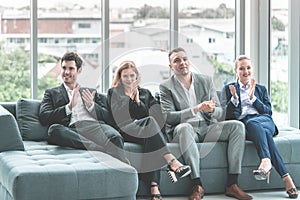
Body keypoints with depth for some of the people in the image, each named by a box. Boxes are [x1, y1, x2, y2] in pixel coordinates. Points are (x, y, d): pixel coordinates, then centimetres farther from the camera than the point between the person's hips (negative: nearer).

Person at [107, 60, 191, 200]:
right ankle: (172, 162, -50)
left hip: (146, 127, 2)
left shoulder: (145, 93, 28)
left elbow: (150, 113, 12)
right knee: (150, 122, -34)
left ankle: (154, 186, -49)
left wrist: (137, 99, 3)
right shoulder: (113, 93, 20)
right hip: (125, 130, -2)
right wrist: (130, 96, 1)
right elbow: (119, 116, 1)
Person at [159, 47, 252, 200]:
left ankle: (232, 184, -25)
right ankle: (197, 186, -39)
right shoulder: (166, 87, 1)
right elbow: (168, 117, -12)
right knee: (184, 127, -38)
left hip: (207, 127, 4)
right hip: (185, 131, -4)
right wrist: (195, 109, -24)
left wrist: (211, 110, -17)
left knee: (237, 126, -19)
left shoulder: (206, 81, 12)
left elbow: (219, 112, 10)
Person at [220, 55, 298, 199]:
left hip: (263, 121, 1)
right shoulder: (228, 89, 24)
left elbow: (268, 112, 14)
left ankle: (265, 161, -61)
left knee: (252, 123, -39)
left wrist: (252, 98, 2)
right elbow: (226, 115, 11)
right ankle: (285, 177, -50)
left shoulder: (261, 89, 29)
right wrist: (234, 98, -7)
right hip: (242, 124, -1)